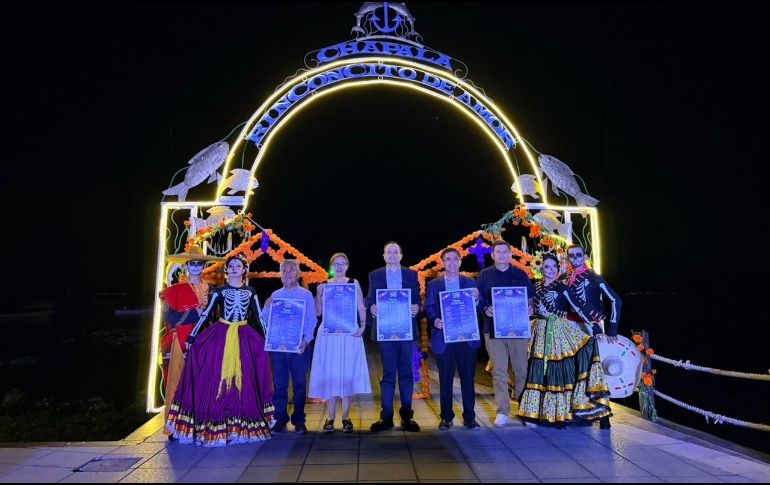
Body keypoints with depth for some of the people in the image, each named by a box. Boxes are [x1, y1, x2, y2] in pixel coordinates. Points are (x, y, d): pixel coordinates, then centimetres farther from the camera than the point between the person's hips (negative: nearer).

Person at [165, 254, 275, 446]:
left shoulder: (250, 292, 7)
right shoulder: (220, 290, 4)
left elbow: (259, 317, 9)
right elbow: (205, 314, 2)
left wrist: (268, 339, 6)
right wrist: (192, 337, -2)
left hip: (244, 339, 1)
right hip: (220, 337, -1)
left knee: (244, 383, 2)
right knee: (216, 380, -3)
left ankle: (242, 426, 14)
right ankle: (215, 426, 9)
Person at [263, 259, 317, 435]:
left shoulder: (306, 294, 3)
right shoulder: (275, 295, 10)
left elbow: (312, 320, -2)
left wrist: (306, 340, -13)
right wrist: (266, 308, -9)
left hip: (299, 345, -2)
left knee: (299, 384, 4)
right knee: (279, 384, 5)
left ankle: (299, 420, 15)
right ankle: (280, 419, 17)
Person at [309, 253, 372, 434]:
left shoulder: (354, 283, 6)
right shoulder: (324, 285, 8)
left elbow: (361, 307, 4)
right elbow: (318, 312, 5)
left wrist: (363, 325, -10)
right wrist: (319, 293, -8)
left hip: (350, 332, -1)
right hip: (328, 333, 1)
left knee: (348, 373, 2)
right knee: (330, 373, 3)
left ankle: (346, 416, 14)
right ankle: (331, 417, 13)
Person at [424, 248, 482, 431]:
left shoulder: (470, 283, 10)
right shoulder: (433, 285, 6)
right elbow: (428, 308, 2)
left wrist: (476, 299, -15)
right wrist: (435, 320, -17)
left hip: (467, 338, 1)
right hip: (443, 338, -1)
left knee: (468, 378, 5)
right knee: (445, 380, 6)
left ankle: (469, 418, 16)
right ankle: (446, 417, 18)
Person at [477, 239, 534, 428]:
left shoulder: (520, 274, 11)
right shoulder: (484, 275, 9)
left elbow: (531, 297, 13)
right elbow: (478, 299, 8)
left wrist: (529, 310, -6)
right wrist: (486, 310, -10)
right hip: (493, 329, 0)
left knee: (521, 370, 2)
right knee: (499, 371, 1)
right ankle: (502, 411, 8)